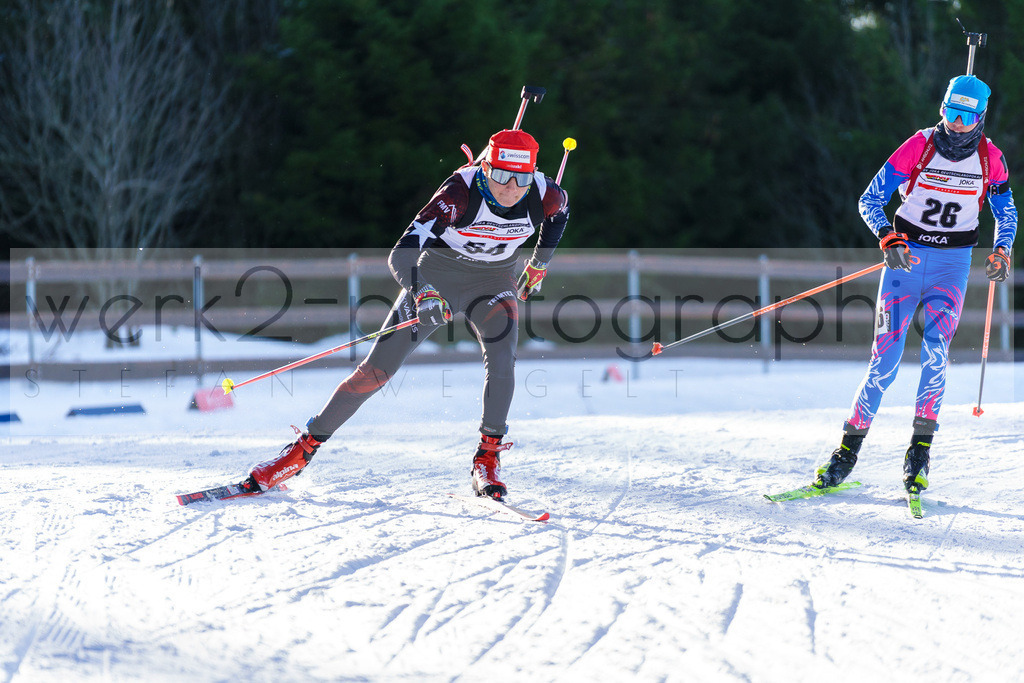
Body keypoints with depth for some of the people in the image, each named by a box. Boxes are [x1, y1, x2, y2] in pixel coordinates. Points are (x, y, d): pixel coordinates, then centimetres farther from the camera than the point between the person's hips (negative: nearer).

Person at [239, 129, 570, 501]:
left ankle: (488, 457, -14)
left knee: (501, 356, -27)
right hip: (435, 277, -2)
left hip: (494, 282, 2)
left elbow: (560, 210, 6)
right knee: (375, 370, -6)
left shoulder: (545, 196, -24)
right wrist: (421, 293, -60)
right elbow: (400, 256, -41)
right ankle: (305, 447, 5)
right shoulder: (459, 194, -35)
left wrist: (539, 265, 12)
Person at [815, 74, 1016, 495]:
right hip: (906, 255, -1)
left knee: (936, 345, -21)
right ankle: (850, 446, 3)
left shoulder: (990, 159, -3)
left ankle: (921, 447, -17)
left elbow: (1006, 213, 11)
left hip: (952, 263, 1)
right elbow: (870, 199, -8)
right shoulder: (918, 147, -9)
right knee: (886, 357, -7)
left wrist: (1001, 250, -8)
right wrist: (887, 237, -25)